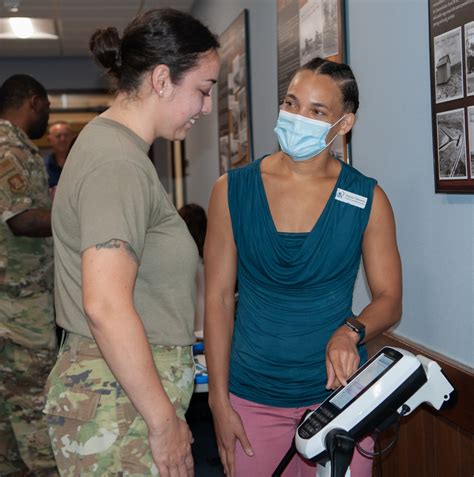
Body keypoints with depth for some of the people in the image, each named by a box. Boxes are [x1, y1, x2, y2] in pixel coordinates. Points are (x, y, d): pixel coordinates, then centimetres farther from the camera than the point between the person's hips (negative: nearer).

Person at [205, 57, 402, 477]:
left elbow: (389, 299, 0)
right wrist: (219, 401, -5)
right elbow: (218, 298, -2)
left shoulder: (366, 199, -3)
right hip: (253, 400, 0)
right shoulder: (232, 191, -3)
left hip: (338, 389, 0)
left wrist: (350, 331, -22)